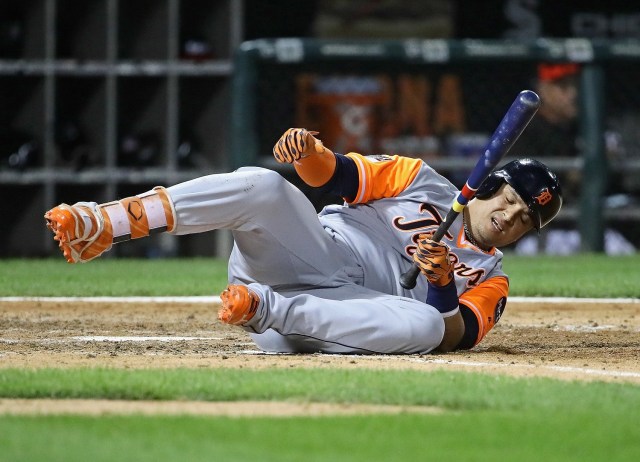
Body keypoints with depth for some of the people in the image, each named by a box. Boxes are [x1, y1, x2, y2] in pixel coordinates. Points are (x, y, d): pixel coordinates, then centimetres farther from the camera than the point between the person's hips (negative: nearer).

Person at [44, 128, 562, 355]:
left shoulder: (491, 279, 19)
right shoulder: (422, 183, 18)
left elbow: (454, 335, 0)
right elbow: (333, 172, 6)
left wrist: (443, 284, -20)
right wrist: (309, 151, -18)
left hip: (351, 305, 0)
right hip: (317, 252, 0)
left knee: (423, 325, -36)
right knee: (261, 186, -29)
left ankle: (267, 310, -36)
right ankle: (103, 226, -40)